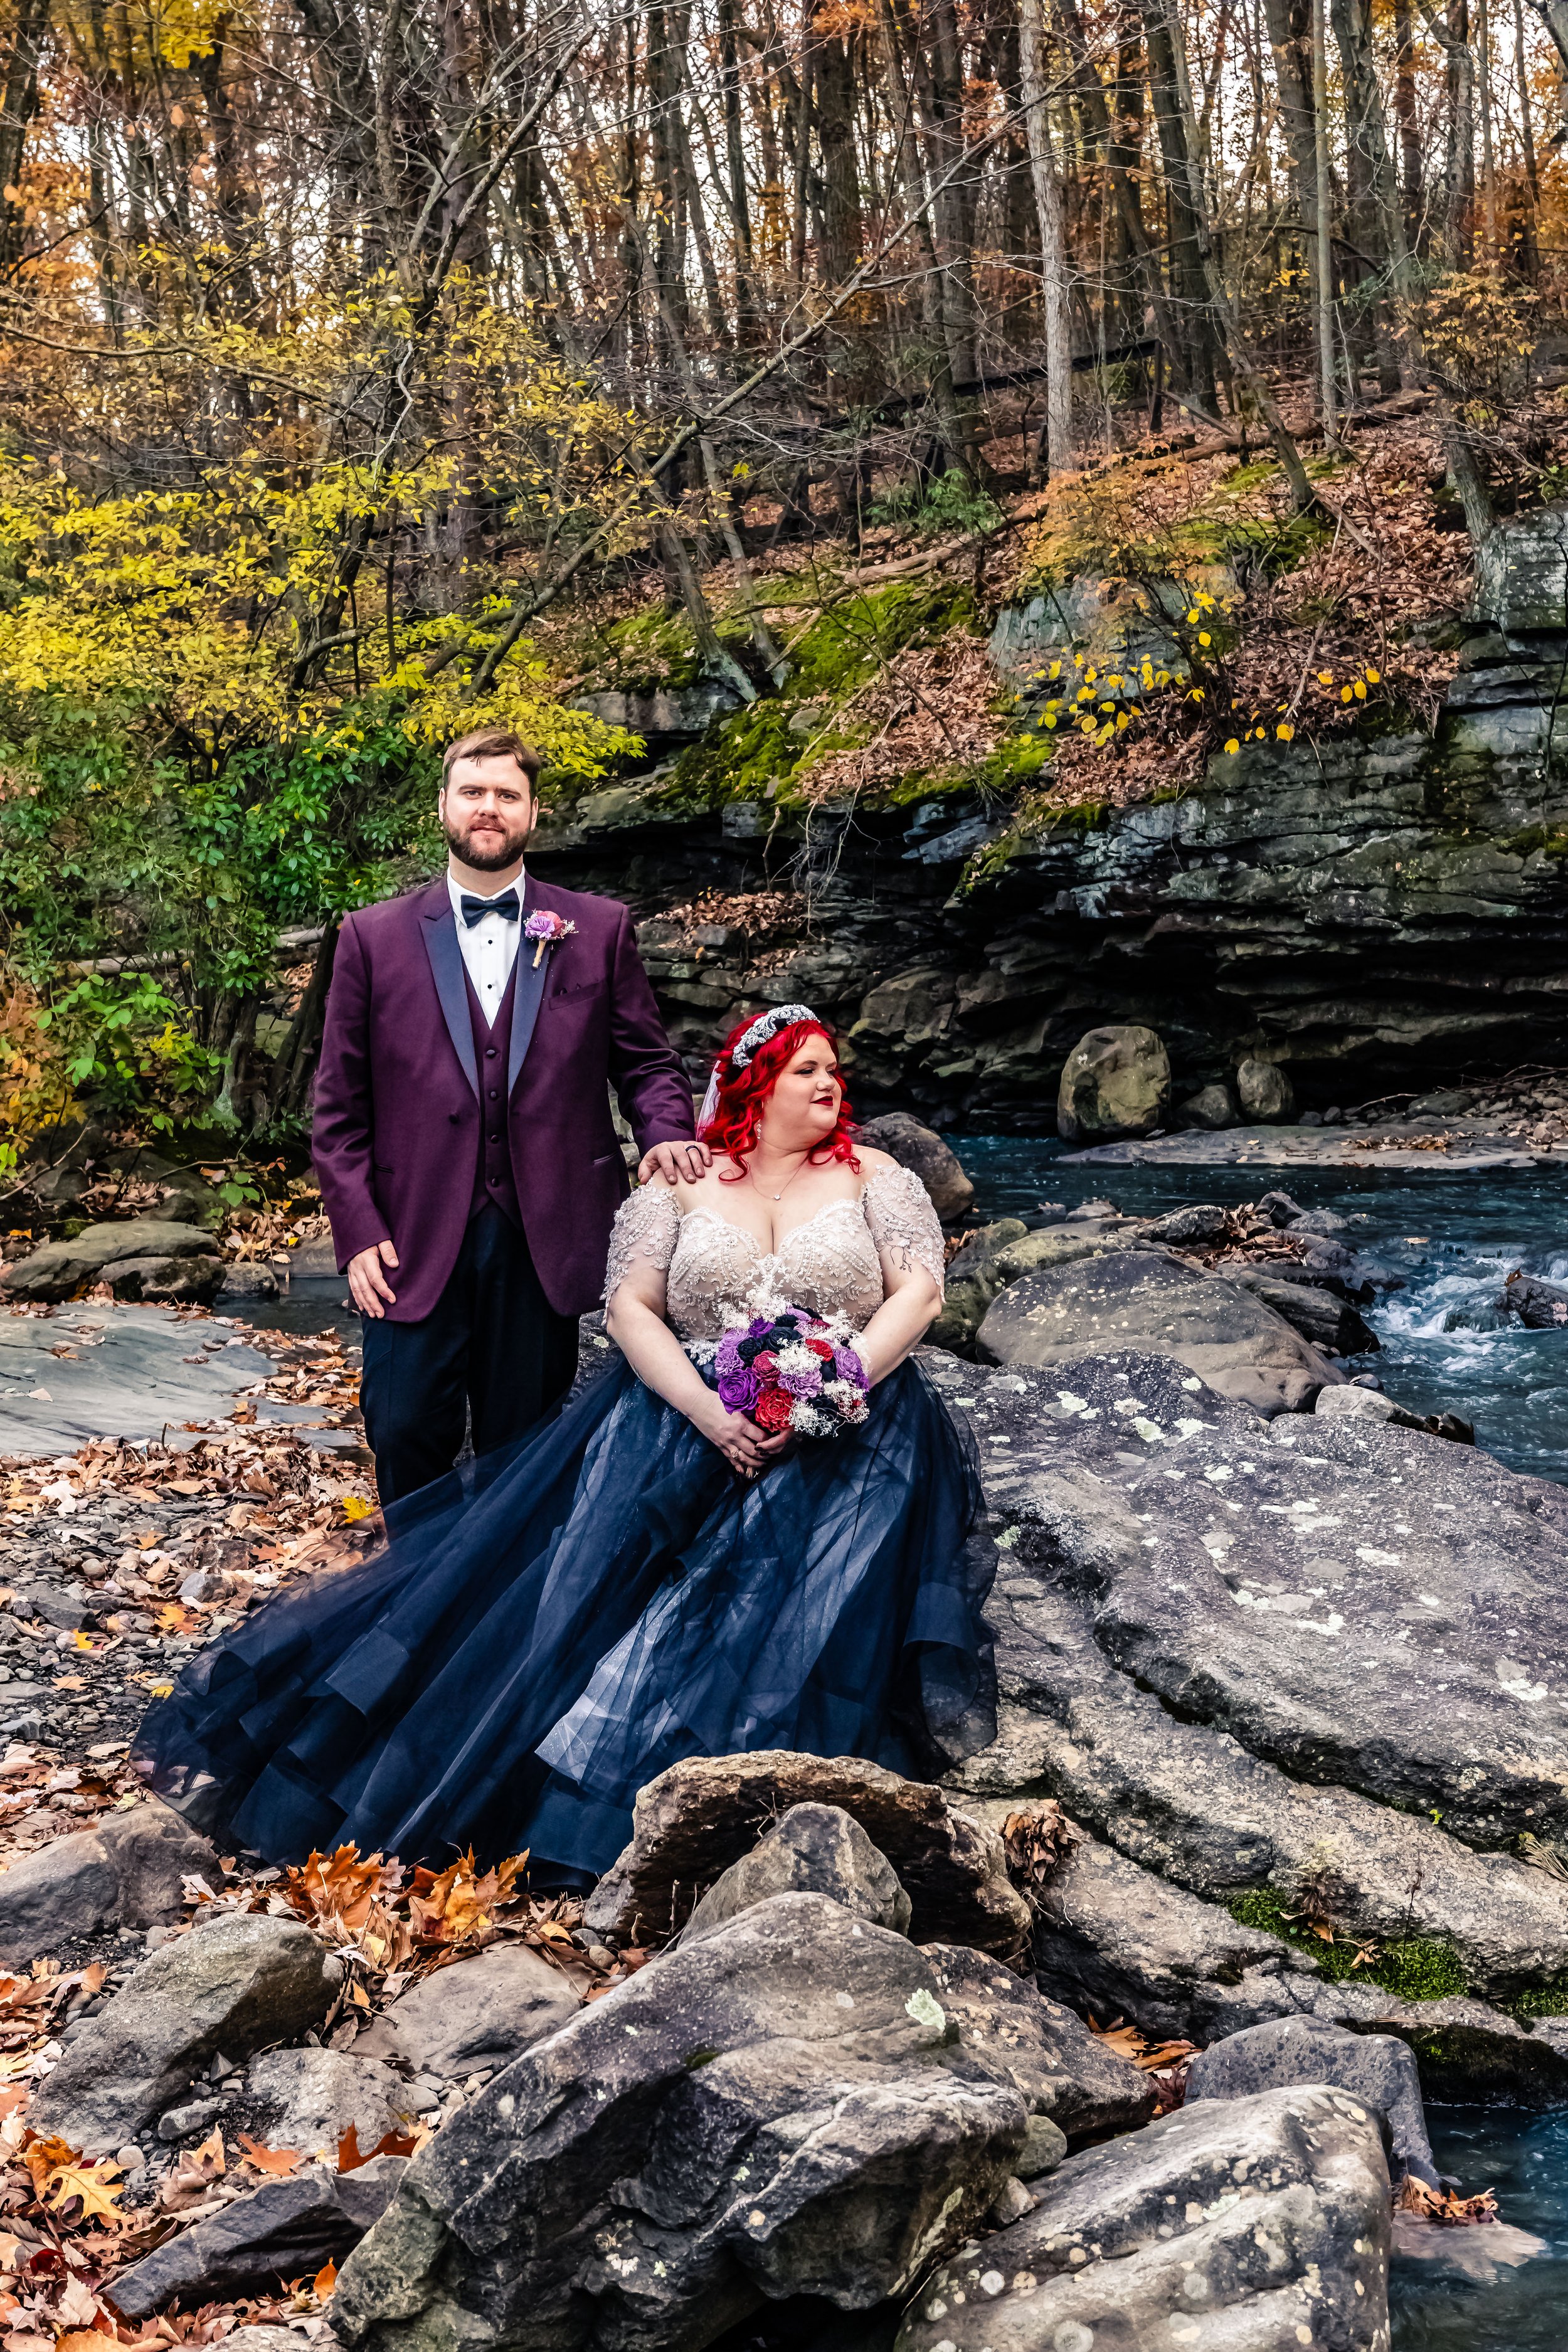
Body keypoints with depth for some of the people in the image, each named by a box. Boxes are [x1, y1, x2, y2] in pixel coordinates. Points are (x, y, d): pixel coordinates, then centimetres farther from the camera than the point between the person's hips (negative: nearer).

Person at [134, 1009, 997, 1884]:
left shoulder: (874, 1178, 8)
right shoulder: (681, 1185, 8)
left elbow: (920, 1293, -2)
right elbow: (630, 1307, 0)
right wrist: (704, 1408, -16)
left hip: (846, 1427, 0)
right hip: (679, 1415, 0)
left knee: (798, 1600, -28)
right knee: (579, 1567, -17)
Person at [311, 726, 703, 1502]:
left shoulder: (599, 931, 7)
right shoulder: (375, 937, 6)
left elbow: (647, 1061, 11)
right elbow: (340, 1106, 5)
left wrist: (666, 1132, -11)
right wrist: (357, 1233, -3)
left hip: (543, 1242, 0)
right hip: (414, 1242, 0)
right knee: (406, 1436, -2)